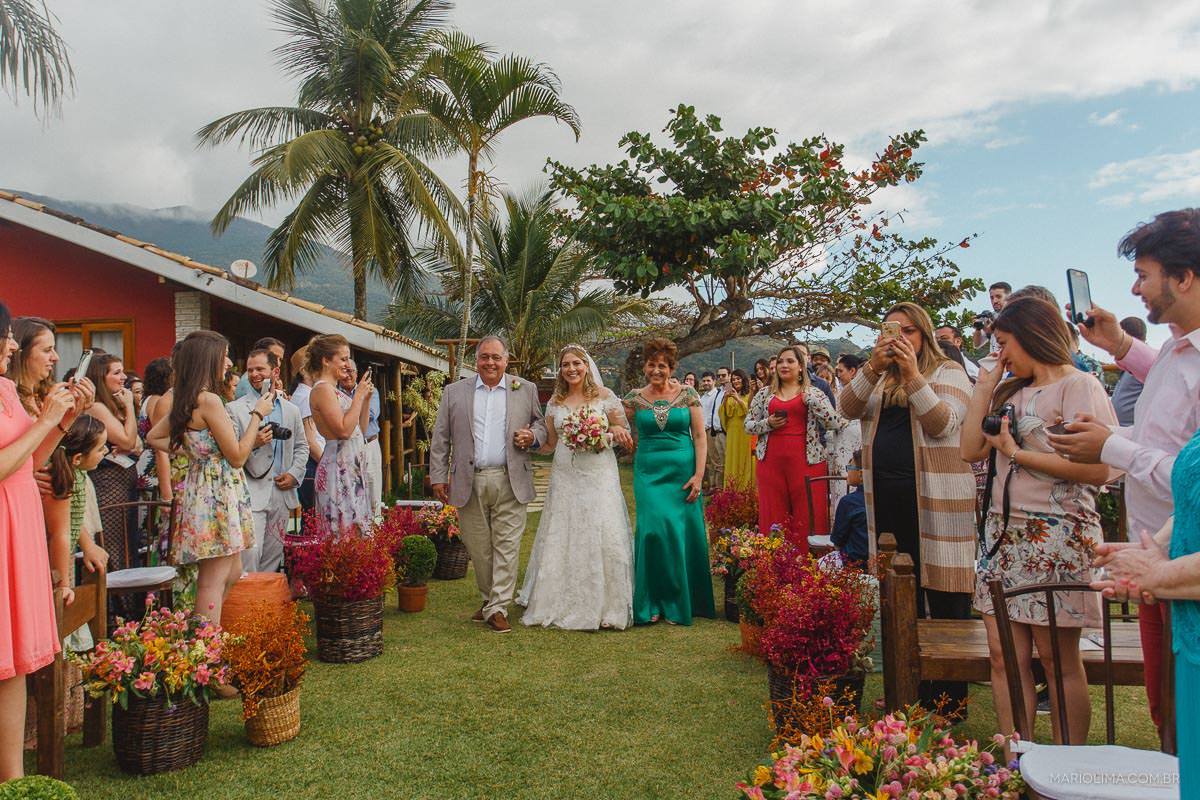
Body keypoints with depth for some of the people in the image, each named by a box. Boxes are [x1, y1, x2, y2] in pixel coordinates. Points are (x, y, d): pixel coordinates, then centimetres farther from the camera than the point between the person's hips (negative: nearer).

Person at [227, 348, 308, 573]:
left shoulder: (291, 410, 12)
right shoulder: (235, 408, -1)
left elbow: (302, 446, 18)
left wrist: (295, 474, 3)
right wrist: (253, 443, -22)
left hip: (282, 494, 5)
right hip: (251, 494, -4)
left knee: (273, 556, 11)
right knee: (249, 554, -12)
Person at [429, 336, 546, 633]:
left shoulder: (526, 390, 7)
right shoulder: (454, 392, 7)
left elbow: (541, 425, 15)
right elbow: (440, 438, 7)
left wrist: (533, 437, -8)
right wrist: (438, 476, 1)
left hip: (510, 483, -1)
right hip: (469, 483, 1)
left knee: (506, 546, -1)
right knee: (478, 547, 9)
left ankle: (498, 608, 6)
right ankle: (487, 599, 26)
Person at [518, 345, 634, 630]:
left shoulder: (604, 396, 1)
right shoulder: (555, 403, 10)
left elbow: (625, 433, 4)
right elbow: (550, 444, 14)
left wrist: (609, 431, -16)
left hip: (599, 476, -3)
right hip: (565, 478, 3)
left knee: (604, 537, -5)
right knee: (562, 539, 4)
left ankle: (604, 605, 8)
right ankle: (563, 604, 16)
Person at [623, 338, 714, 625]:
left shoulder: (687, 394, 1)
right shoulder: (635, 398, 4)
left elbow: (700, 436, 0)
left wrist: (699, 475, -6)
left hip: (683, 470, 0)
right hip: (649, 472, 0)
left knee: (684, 532, 2)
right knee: (654, 530, -8)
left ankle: (680, 602, 19)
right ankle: (652, 602, 9)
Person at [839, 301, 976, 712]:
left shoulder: (947, 372, 2)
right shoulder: (878, 377, 15)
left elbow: (945, 424, -13)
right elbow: (848, 408, -2)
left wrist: (912, 374, -21)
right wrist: (874, 366, -16)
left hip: (935, 498, -5)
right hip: (887, 496, 5)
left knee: (943, 594, -1)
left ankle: (949, 696, 10)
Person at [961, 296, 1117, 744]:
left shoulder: (1078, 386, -6)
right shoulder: (1013, 392, 18)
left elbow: (1098, 471, -17)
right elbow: (970, 450, 11)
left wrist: (1018, 453, -13)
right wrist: (984, 387, 11)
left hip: (1056, 534, -7)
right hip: (1003, 530, 7)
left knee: (1058, 661, 2)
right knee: (1003, 655, 5)